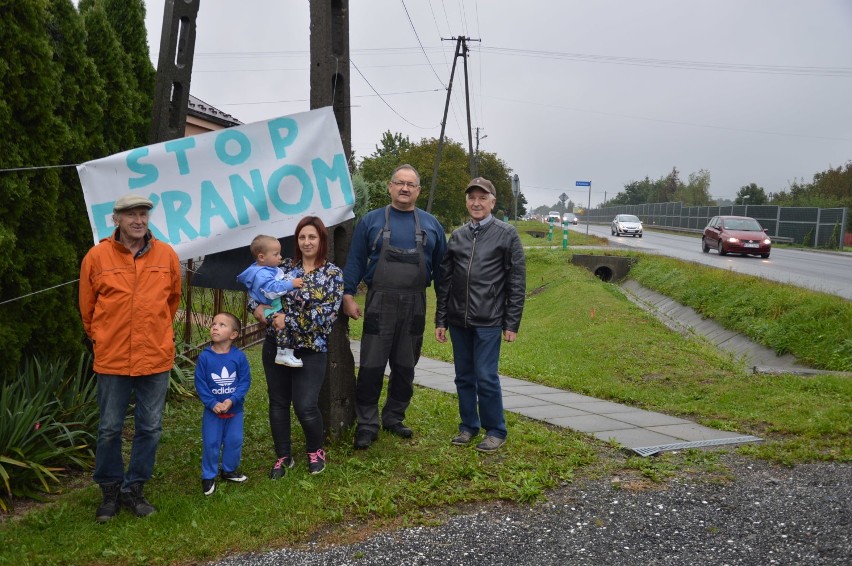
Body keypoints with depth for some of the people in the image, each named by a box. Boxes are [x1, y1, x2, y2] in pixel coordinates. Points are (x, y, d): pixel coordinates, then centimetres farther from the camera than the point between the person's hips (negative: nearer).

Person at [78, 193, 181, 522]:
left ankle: (133, 488, 27)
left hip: (156, 358, 2)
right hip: (111, 359, -1)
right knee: (109, 429, 9)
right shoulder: (97, 257, -6)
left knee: (150, 428, 10)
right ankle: (110, 490, 28)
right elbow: (87, 309, 7)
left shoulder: (166, 255, -1)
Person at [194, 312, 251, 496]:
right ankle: (208, 476, 22)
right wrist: (213, 404, -17)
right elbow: (200, 384, -9)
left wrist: (231, 400, -20)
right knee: (211, 443, 6)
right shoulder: (205, 357, -11)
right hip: (212, 410, -1)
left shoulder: (239, 356, -11)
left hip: (235, 408, 1)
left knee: (234, 441, 10)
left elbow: (245, 381, -8)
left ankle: (229, 470, 31)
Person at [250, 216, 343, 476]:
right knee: (278, 403, 10)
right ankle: (283, 456, 28)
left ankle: (315, 450, 24)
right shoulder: (285, 267, 7)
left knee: (305, 406, -5)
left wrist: (288, 320, -17)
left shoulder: (333, 273, -2)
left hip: (311, 349, -3)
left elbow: (327, 313, -12)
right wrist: (258, 306, -12)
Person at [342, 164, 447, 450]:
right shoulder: (371, 220, 3)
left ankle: (394, 418, 27)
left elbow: (440, 266, 11)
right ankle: (367, 424, 12)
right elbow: (355, 260, 2)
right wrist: (348, 296, -7)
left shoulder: (431, 224, 8)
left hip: (415, 305, 3)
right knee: (372, 366, 0)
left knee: (405, 367, 12)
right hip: (380, 303, -2)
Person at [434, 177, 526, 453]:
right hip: (458, 321, 4)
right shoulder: (457, 236, 11)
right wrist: (440, 320, 9)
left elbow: (517, 282, -3)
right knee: (464, 376, 12)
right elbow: (445, 281, 13)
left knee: (486, 377, -3)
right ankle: (469, 426, 26)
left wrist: (512, 323, -6)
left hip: (488, 321, -4)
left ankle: (496, 431, 13)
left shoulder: (507, 234, -1)